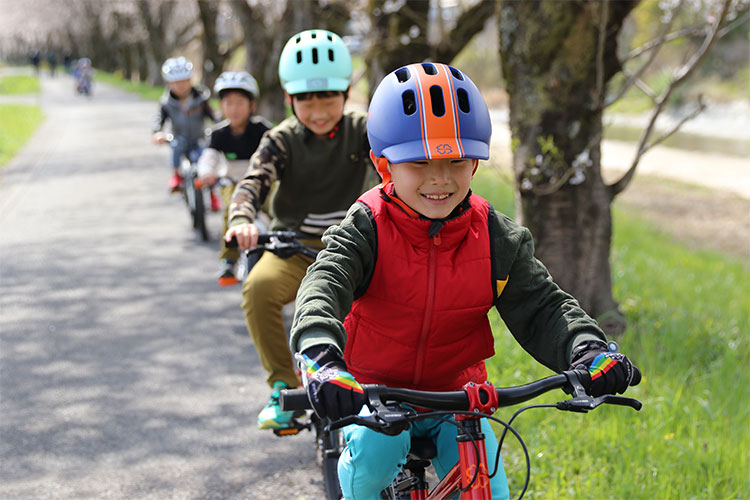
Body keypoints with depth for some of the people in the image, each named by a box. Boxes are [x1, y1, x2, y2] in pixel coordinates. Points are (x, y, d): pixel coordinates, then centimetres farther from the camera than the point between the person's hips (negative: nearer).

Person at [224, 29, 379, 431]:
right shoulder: (283, 140, -4)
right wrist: (241, 221, -42)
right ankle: (284, 385, -15)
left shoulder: (361, 130, -1)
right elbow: (254, 182, -19)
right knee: (259, 287, -31)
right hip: (295, 246, -1)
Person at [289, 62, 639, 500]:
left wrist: (587, 349, -31)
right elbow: (322, 287, -31)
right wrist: (321, 357, -53)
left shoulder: (497, 238, -7)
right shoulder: (367, 230, -16)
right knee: (375, 450, -32)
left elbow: (540, 306, -9)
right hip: (374, 390, -2)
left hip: (456, 395, 3)